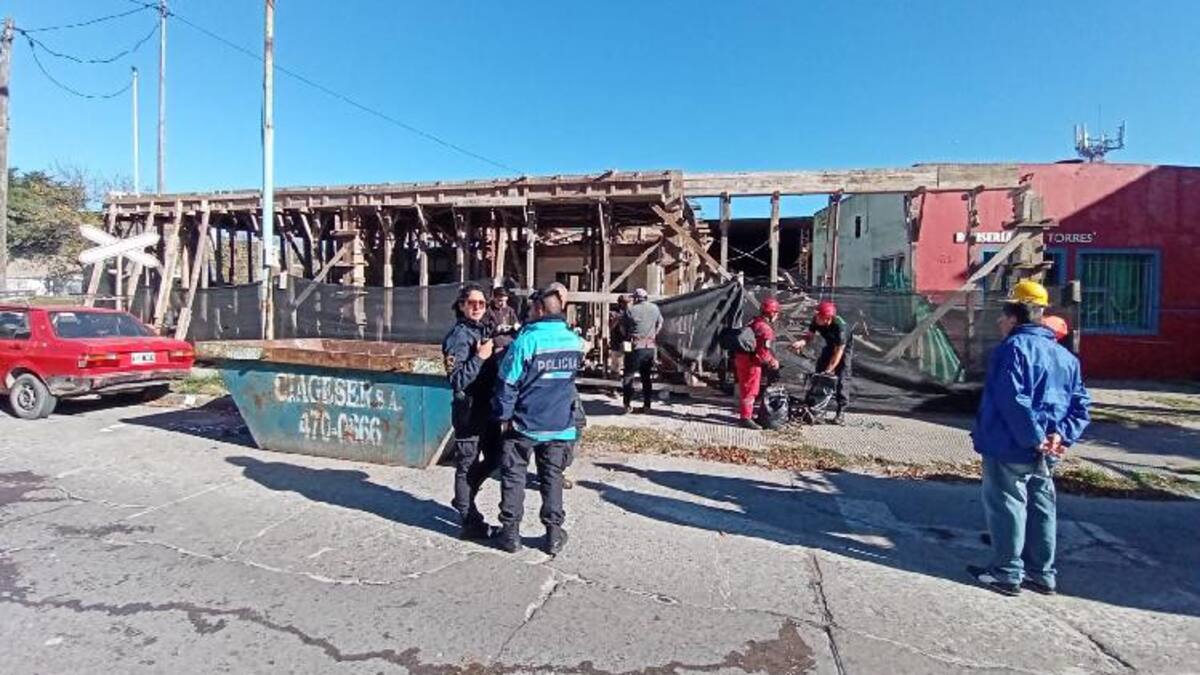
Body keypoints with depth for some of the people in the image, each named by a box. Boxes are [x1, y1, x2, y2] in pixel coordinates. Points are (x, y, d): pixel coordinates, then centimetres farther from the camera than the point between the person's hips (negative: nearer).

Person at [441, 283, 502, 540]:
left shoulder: (484, 331, 11)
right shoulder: (458, 336, -13)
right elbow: (457, 381, -19)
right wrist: (479, 357, -25)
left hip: (488, 407, 8)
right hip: (469, 410, -8)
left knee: (494, 457, 17)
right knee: (467, 464, 4)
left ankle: (462, 498, 37)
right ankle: (470, 521, 16)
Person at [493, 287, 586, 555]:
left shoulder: (526, 340, -17)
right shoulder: (575, 341, -1)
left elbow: (507, 382, -14)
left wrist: (504, 415, -3)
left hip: (525, 423, -4)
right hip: (561, 425, 4)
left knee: (513, 476, 12)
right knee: (552, 477, 15)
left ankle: (511, 532, 18)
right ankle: (554, 533, 18)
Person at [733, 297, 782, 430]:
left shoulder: (753, 322, 11)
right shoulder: (765, 328, -18)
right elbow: (764, 351, -24)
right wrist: (773, 362, -8)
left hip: (741, 358, 10)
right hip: (751, 362, -10)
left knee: (744, 388, 20)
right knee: (750, 390, -2)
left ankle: (744, 413, 33)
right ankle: (746, 418, 3)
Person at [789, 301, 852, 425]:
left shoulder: (840, 326, -37)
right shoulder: (816, 320, -23)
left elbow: (839, 351, -33)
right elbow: (809, 335, -10)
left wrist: (829, 370, -31)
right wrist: (800, 342, -33)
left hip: (845, 348, -6)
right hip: (829, 346, 6)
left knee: (842, 379, -10)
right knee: (819, 374, 2)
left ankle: (841, 412, -4)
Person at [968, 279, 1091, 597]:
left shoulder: (1013, 347, -16)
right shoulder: (1065, 355, 12)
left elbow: (1013, 400, -25)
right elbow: (1080, 403, 9)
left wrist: (1034, 438, -20)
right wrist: (1062, 436, -1)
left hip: (1008, 449, -8)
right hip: (1044, 454, 8)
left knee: (1006, 506, 3)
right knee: (1041, 507, 16)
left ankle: (1007, 573, 12)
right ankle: (1042, 573, 27)